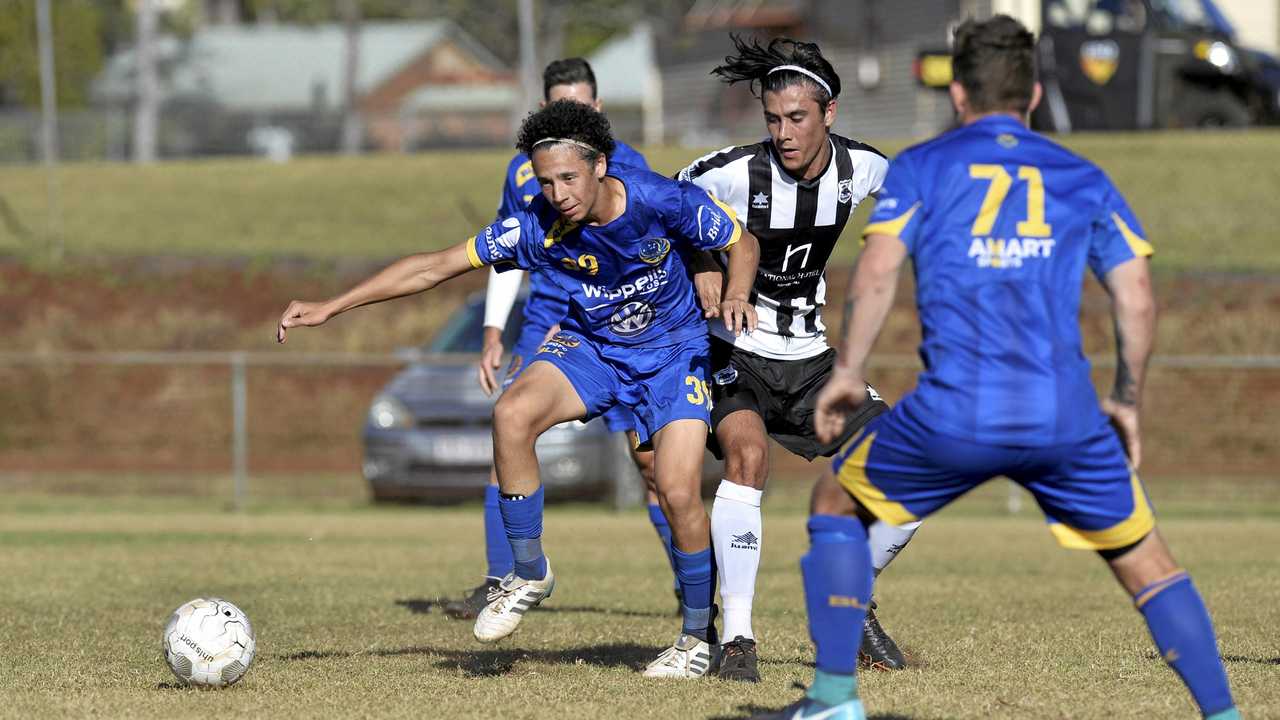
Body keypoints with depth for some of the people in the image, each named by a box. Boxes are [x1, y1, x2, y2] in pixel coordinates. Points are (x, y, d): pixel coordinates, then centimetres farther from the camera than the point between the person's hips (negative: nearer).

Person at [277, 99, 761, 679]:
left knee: (677, 491, -19)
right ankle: (529, 572, -8)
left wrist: (735, 295, -30)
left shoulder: (663, 201, -26)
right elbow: (439, 266, -14)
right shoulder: (537, 227, -20)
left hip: (674, 353, -2)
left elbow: (742, 244, -8)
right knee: (512, 414, -27)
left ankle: (698, 634, 6)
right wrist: (331, 307, -17)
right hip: (590, 345, 2)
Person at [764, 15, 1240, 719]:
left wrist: (847, 371, 5)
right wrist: (1127, 401, 21)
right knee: (1145, 562, 16)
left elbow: (877, 270, -4)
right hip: (1065, 417, 1)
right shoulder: (1083, 178, 17)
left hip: (953, 416, -1)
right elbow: (1136, 299, 9)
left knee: (836, 504, 22)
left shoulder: (920, 167, 11)